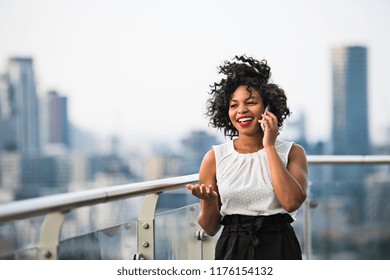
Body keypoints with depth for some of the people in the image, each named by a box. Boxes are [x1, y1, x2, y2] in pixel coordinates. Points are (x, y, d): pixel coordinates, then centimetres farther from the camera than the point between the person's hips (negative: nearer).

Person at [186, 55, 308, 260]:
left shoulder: (292, 153, 1)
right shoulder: (215, 158, 2)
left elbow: (291, 202, -18)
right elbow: (210, 228, 6)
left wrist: (270, 147, -11)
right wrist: (208, 201, -16)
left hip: (279, 250, 0)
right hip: (233, 250, 1)